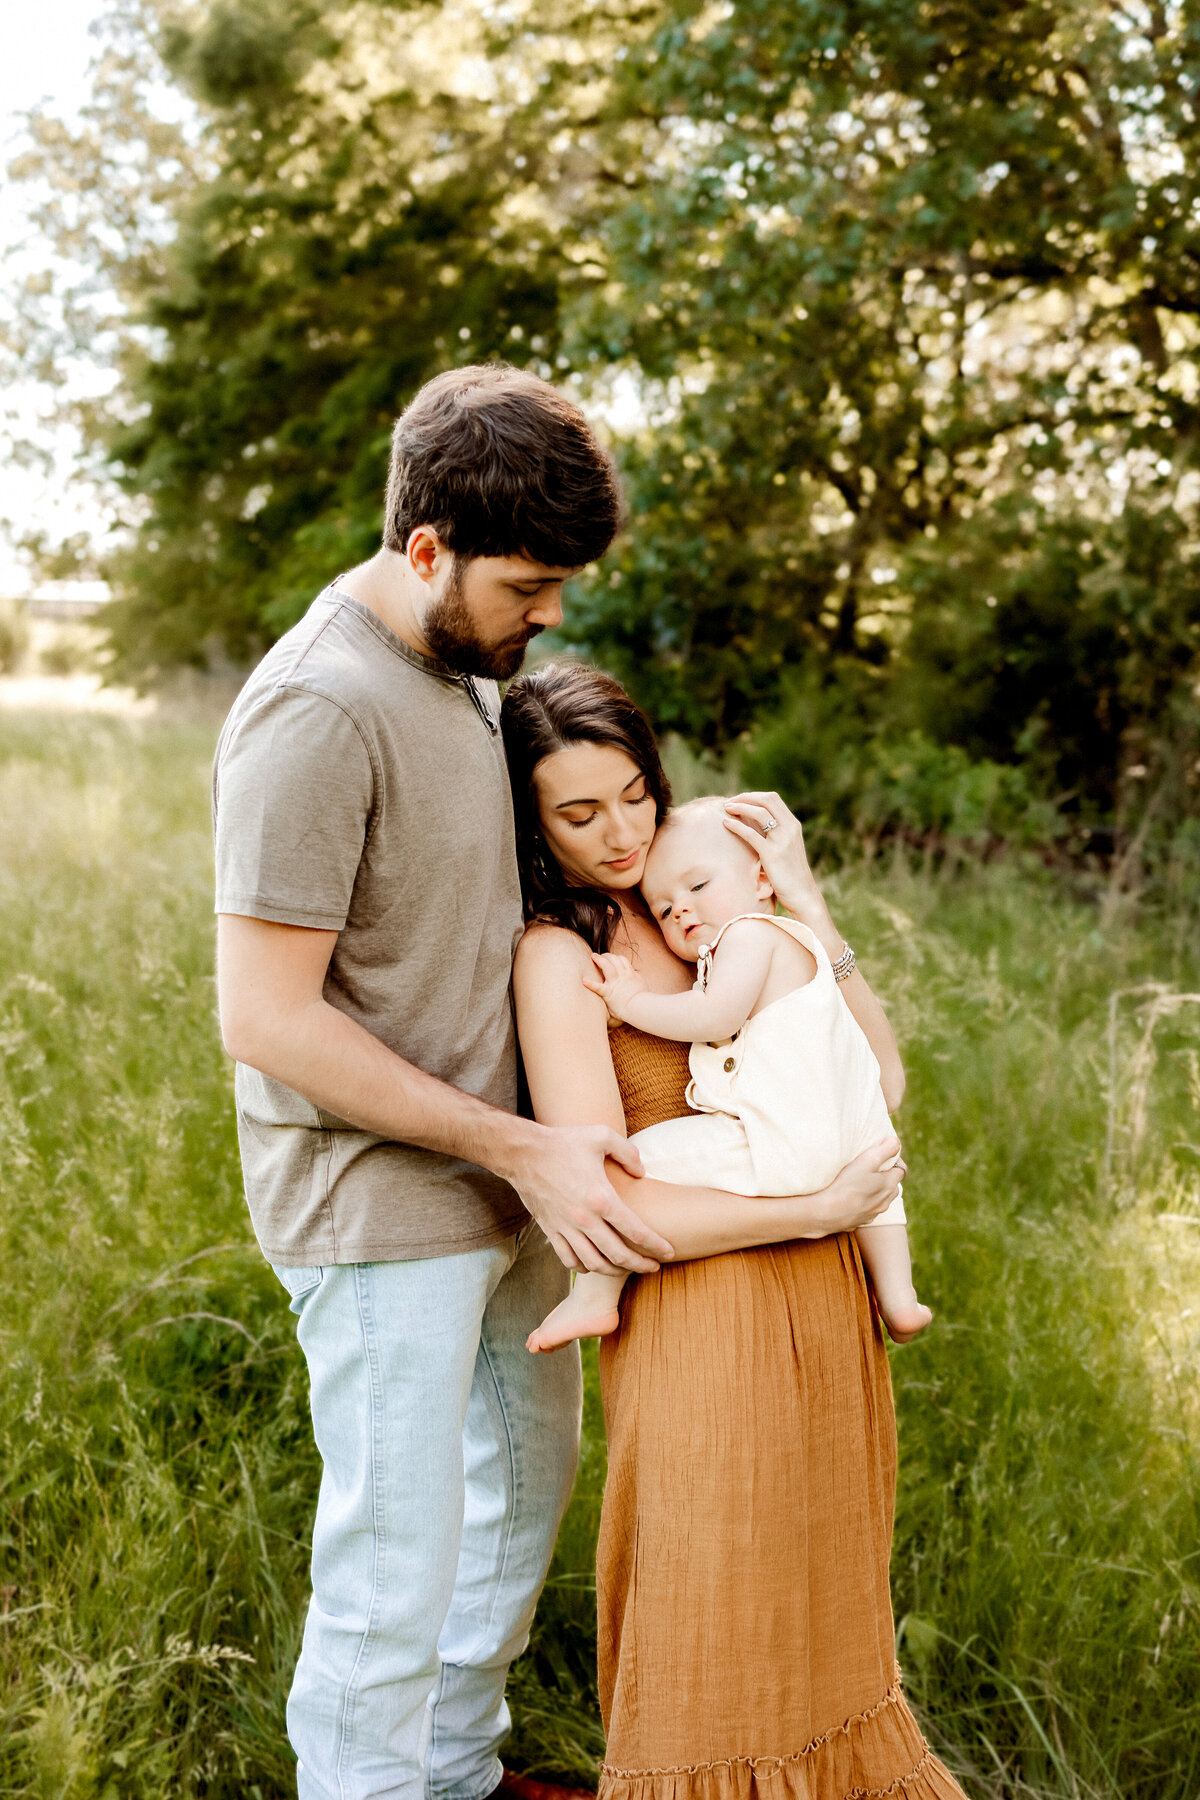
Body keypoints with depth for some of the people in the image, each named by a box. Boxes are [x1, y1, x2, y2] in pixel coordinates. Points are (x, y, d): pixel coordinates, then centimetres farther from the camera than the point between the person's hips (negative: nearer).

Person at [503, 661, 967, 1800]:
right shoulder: (558, 954, -12)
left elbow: (877, 1075, 2)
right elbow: (608, 1208, -19)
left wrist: (803, 902, -6)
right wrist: (819, 1211, -15)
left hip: (825, 1307, 6)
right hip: (701, 1323, -6)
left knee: (817, 1618, 23)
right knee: (715, 1665, 9)